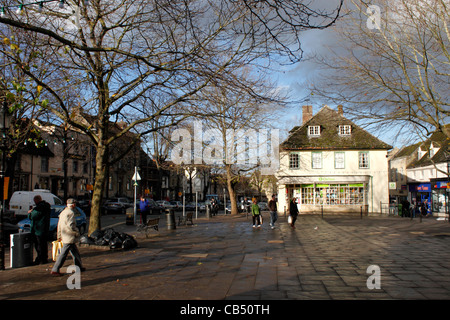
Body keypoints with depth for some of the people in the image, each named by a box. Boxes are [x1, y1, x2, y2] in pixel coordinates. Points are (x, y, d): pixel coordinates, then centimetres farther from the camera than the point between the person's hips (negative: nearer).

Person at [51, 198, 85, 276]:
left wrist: (59, 236, 24)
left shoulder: (63, 212, 15)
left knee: (75, 252, 17)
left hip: (64, 236, 10)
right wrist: (77, 232, -10)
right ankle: (54, 270, -3)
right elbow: (70, 225, -23)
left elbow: (59, 225, 19)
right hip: (69, 237, -10)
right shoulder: (71, 212, -15)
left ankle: (79, 267, 25)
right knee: (63, 254, -6)